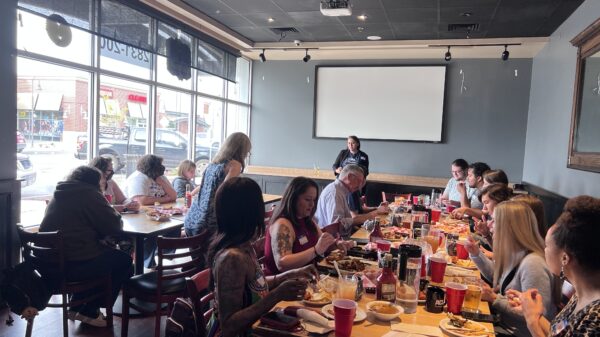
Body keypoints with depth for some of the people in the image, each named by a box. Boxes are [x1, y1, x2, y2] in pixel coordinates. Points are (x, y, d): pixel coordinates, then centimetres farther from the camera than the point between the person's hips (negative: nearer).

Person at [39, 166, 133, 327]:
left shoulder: (58, 195, 15)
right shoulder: (89, 194, -8)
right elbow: (114, 227, -10)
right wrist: (115, 217, 12)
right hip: (71, 266, -9)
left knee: (106, 252, 30)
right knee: (124, 261, 12)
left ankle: (76, 307, 28)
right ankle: (89, 312, 17)